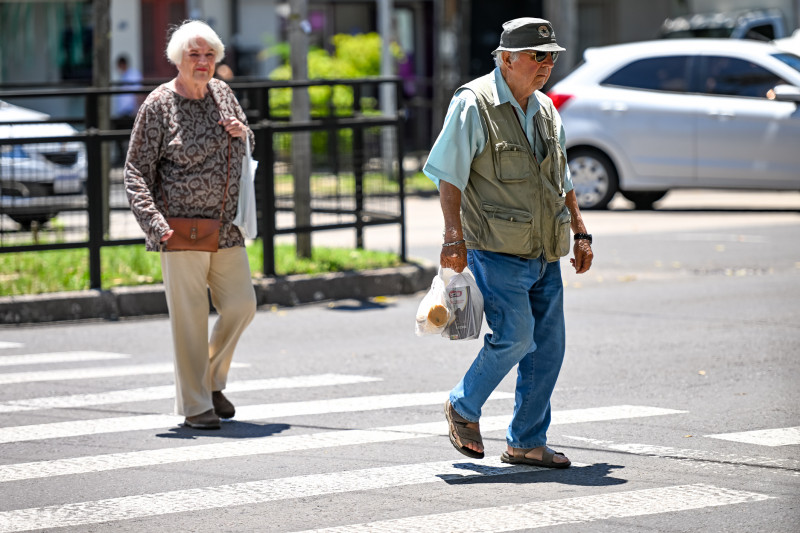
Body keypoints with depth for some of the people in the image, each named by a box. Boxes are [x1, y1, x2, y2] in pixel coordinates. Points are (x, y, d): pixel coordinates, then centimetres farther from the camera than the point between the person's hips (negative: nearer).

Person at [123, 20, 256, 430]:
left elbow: (248, 148, 26)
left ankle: (211, 379, 25)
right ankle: (194, 405, 4)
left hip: (226, 226, 5)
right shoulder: (158, 105, -5)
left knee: (241, 305, 3)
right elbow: (135, 170, -4)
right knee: (189, 316, -4)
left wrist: (242, 134, 1)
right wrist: (153, 221, -16)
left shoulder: (222, 93, 11)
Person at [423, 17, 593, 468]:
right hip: (497, 251, -7)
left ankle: (527, 442, 14)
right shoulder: (473, 104, -9)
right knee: (515, 337, -15)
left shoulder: (546, 110, 14)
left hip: (544, 254, 7)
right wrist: (454, 237, -19)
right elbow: (449, 176, -11)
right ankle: (463, 407, 9)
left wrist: (580, 232, 17)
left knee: (548, 345, 4)